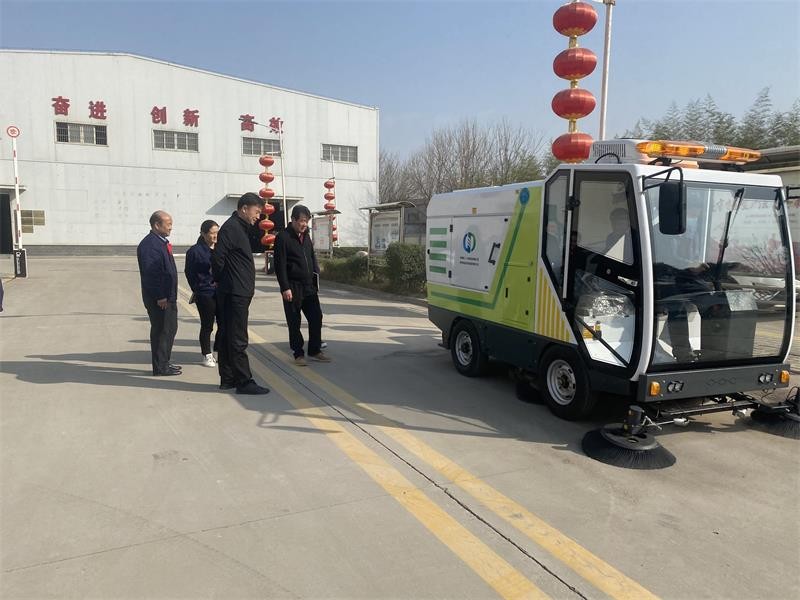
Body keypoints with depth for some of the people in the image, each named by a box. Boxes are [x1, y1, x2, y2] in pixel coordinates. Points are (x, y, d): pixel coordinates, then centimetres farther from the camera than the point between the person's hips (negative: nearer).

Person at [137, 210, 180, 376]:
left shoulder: (161, 242, 15)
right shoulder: (149, 245, -17)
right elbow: (151, 273, -23)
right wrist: (160, 297, -23)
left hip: (167, 296, 10)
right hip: (159, 299, -10)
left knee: (170, 329, 17)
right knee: (161, 330, -2)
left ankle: (164, 363, 28)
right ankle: (160, 368, 8)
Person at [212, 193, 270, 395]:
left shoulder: (242, 228, 17)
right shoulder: (230, 228, -14)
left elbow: (254, 247, 23)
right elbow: (217, 257, -20)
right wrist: (222, 279, -8)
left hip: (239, 293, 10)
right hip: (235, 294, -10)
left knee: (227, 337, 13)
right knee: (238, 340, -6)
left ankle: (228, 379, 20)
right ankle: (244, 382, -2)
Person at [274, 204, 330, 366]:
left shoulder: (306, 236, 14)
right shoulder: (283, 237, -9)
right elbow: (280, 265, -13)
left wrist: (316, 274, 8)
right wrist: (285, 287, -16)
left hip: (309, 286, 7)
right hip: (292, 287, -7)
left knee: (316, 318, 6)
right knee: (294, 322, 3)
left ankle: (315, 350, 19)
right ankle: (298, 354, 14)